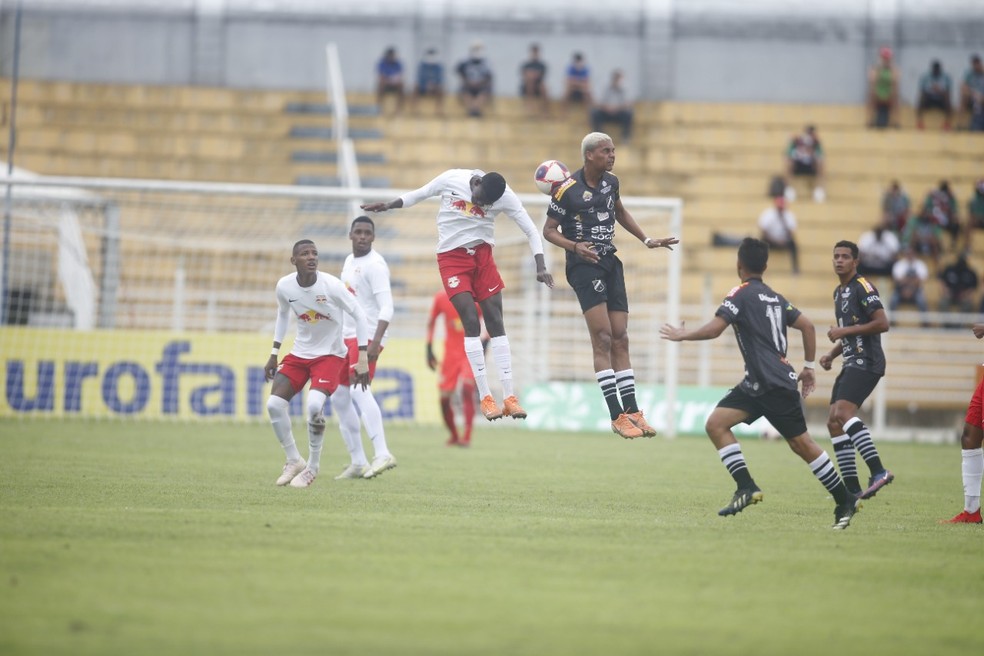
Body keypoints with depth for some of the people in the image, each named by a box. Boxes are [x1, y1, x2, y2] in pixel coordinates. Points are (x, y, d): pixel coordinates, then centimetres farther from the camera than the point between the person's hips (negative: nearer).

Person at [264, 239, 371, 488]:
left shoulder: (331, 285, -21)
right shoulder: (284, 286, -8)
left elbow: (359, 316, -13)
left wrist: (363, 358, -16)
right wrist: (274, 353, 13)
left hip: (330, 354, -5)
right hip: (300, 353, 5)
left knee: (314, 405, -26)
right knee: (274, 404, -9)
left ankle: (313, 466, -5)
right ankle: (294, 460, 12)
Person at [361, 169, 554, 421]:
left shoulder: (505, 196, -13)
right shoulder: (451, 180, -14)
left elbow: (530, 230, -9)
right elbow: (420, 194, 5)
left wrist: (541, 266, -18)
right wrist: (388, 205, 4)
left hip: (482, 254, 2)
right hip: (452, 256, -2)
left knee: (496, 322, -2)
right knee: (471, 322, -13)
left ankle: (509, 397, 0)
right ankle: (485, 398, -10)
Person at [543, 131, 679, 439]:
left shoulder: (611, 182, 8)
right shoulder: (568, 190, -11)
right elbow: (549, 230, -6)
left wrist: (647, 240, 26)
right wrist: (575, 246, -22)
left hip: (610, 263, 7)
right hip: (583, 265, -7)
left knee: (620, 340, 6)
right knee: (602, 338, -15)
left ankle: (632, 411, 8)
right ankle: (617, 416, -16)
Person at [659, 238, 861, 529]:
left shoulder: (741, 294, -7)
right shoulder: (775, 297, 16)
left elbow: (713, 329, -16)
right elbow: (807, 326, 15)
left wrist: (682, 335, 0)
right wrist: (809, 367, 22)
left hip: (775, 384, -8)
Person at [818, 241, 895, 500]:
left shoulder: (863, 287, -8)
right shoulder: (839, 292, 21)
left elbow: (882, 323, -18)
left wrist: (844, 331, -16)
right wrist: (831, 354, 16)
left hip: (866, 362, -10)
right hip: (851, 364, 10)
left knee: (843, 412, -25)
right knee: (833, 422, 3)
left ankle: (879, 471, -30)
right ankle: (852, 488, 4)